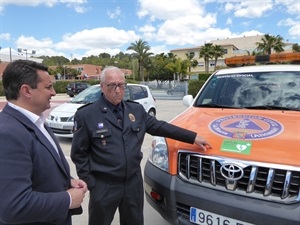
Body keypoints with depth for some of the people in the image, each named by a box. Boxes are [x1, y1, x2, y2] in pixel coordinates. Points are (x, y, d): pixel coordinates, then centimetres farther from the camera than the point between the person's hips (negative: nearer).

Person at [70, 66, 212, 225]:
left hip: (134, 182, 4)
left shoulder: (136, 110, 3)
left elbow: (160, 127, 6)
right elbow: (78, 153, -4)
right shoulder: (86, 115, -10)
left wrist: (193, 137, 3)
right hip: (104, 186, -3)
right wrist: (89, 182, -7)